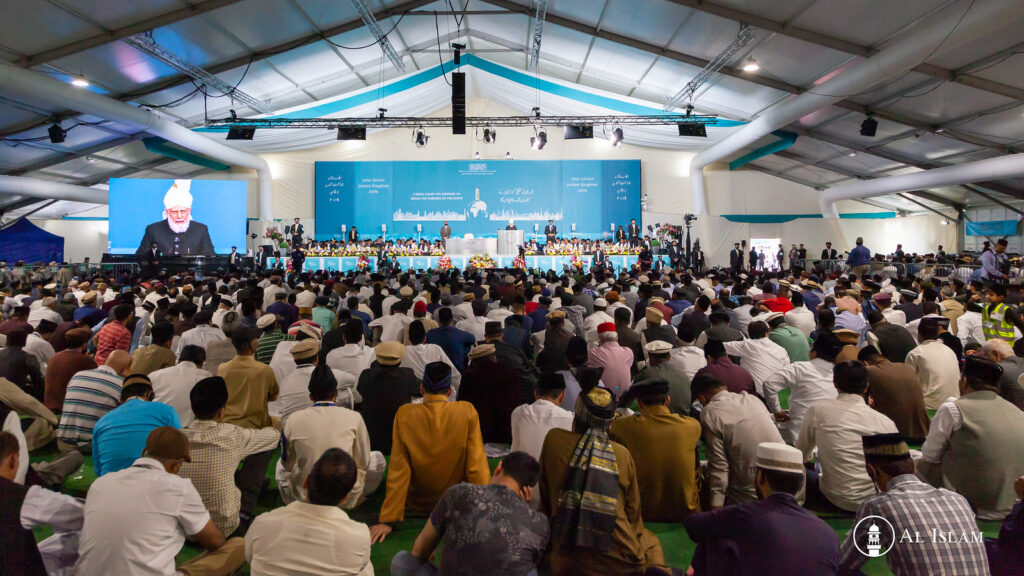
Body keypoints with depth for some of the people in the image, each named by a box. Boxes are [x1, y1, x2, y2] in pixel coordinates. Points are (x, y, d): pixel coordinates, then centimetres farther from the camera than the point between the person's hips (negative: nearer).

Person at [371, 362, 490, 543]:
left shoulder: (404, 414, -17)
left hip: (416, 502, 0)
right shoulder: (468, 412, -18)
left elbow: (398, 471, -15)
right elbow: (477, 467, -17)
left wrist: (387, 520, -8)